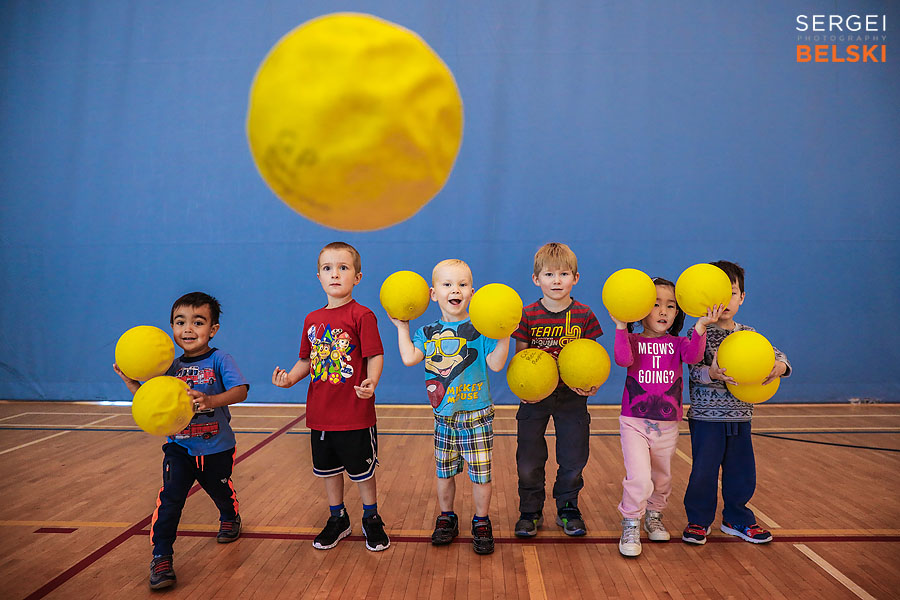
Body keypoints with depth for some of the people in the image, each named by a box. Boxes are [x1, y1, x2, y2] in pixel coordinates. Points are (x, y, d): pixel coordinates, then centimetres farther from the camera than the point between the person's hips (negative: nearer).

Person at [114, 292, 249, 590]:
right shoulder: (171, 367, 2)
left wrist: (211, 400, -43)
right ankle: (161, 557, 0)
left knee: (221, 490, 18)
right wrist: (130, 381, -6)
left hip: (216, 449, -2)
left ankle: (230, 518, 51)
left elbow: (240, 391, -28)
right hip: (179, 448, 2)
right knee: (169, 500, -10)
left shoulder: (219, 360, -14)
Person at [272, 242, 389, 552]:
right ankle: (337, 519, 39)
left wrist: (371, 382, -33)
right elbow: (307, 360, 13)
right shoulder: (312, 319, 7)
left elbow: (375, 356, -16)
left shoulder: (362, 315, -11)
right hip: (320, 413, 6)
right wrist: (290, 378, -5)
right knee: (327, 469, 19)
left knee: (362, 470, 10)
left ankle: (371, 519, 31)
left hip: (355, 415, -6)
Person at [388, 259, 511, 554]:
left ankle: (482, 522, 25)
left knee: (480, 473, 5)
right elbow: (409, 358, -10)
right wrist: (402, 327, -3)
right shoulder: (427, 332, 3)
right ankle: (446, 518, 35)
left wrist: (504, 335, -24)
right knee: (444, 471, 16)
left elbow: (496, 364, -13)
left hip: (477, 415, -3)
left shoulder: (480, 329, -6)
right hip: (443, 415, 3)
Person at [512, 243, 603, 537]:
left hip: (572, 396, 1)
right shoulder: (528, 315, -6)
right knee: (529, 459, 6)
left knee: (573, 457, 10)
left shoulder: (584, 315, -4)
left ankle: (568, 509, 31)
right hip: (535, 397, 0)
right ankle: (530, 511, 25)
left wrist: (592, 383, -15)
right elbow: (520, 357, 0)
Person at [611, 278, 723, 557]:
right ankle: (630, 527, 6)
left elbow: (693, 356, -20)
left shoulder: (677, 343, 2)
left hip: (667, 425, 4)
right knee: (639, 478, -15)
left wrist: (701, 326, -32)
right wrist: (621, 326, -32)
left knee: (662, 478, 18)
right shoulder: (633, 341, -4)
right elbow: (623, 359, -26)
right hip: (635, 422, -3)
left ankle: (654, 516, 45)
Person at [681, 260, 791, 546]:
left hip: (740, 417, 5)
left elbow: (776, 354, 6)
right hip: (707, 416, -5)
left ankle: (736, 519, 33)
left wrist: (779, 366, -17)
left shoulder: (749, 335, 7)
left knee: (742, 471, 13)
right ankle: (698, 521, 20)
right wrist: (711, 374, -36)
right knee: (704, 471, 1)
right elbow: (695, 370, -15)